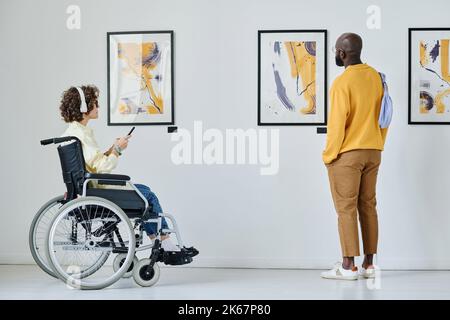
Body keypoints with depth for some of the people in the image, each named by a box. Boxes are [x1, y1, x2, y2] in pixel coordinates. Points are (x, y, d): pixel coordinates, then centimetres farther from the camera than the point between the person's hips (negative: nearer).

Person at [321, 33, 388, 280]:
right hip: (372, 152, 7)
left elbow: (337, 123, -17)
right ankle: (368, 264, 13)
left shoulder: (342, 82, -15)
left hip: (347, 154, -7)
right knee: (367, 206, 9)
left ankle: (348, 267, 0)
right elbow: (384, 116, 11)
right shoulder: (376, 77, 6)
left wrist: (329, 155, -7)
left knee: (346, 209, -2)